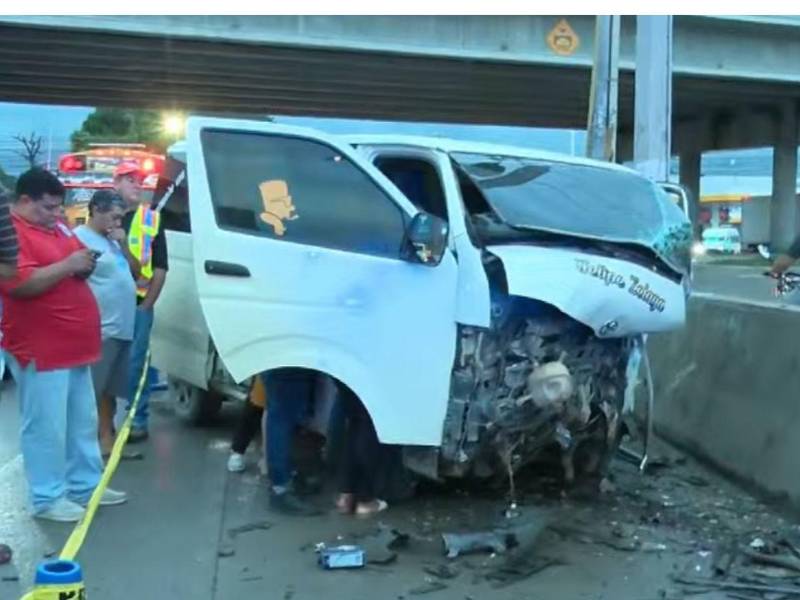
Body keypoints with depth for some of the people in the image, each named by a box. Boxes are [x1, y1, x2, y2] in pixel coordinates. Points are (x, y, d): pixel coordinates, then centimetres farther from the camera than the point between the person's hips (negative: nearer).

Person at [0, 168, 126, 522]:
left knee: (83, 422, 16)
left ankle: (86, 485, 27)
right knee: (47, 427, -3)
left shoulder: (56, 227, 15)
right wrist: (67, 265, -21)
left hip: (73, 345, 9)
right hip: (39, 350, -9)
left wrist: (85, 264, 2)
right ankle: (47, 498, 8)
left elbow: (76, 269, 25)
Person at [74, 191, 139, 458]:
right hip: (100, 328, -9)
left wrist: (124, 246, 3)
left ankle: (107, 435, 24)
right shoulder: (80, 238, -10)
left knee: (110, 387, 16)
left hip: (122, 327, 9)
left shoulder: (112, 239, 17)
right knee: (94, 387, -4)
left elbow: (135, 271, 18)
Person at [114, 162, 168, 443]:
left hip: (138, 304, -1)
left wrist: (147, 304, -3)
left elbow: (160, 267, 4)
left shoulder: (152, 219, 4)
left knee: (135, 364, 3)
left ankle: (138, 420, 11)